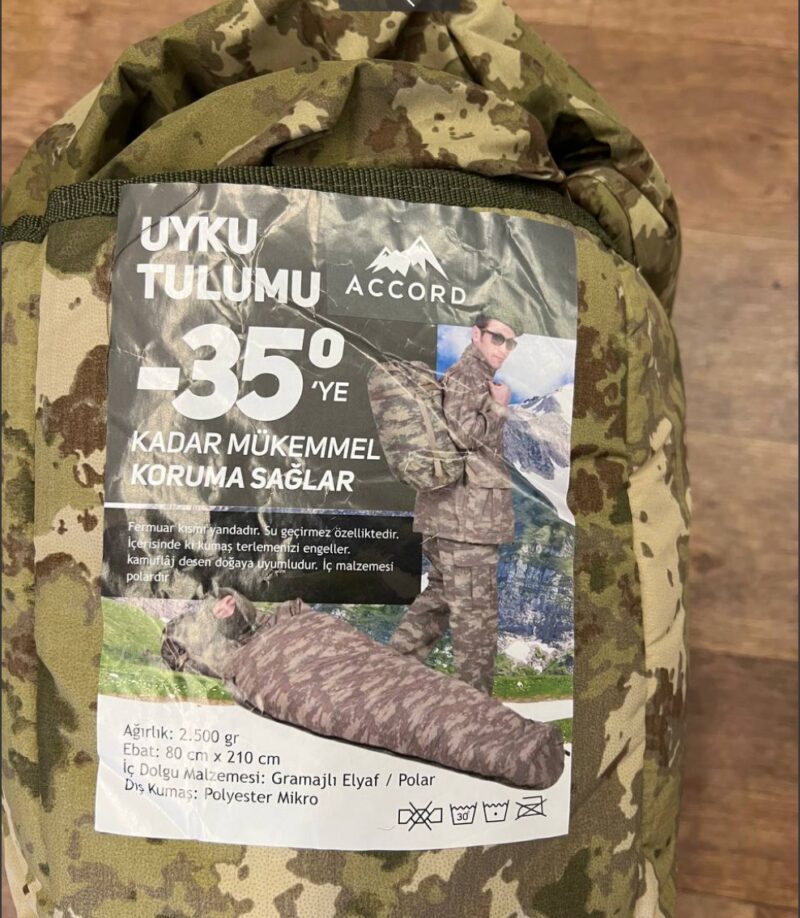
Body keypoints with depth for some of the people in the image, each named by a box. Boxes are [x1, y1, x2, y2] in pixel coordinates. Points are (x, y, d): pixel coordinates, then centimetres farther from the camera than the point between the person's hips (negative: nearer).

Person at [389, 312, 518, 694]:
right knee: (475, 608, -2)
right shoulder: (469, 374, -10)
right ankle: (475, 691, 9)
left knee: (441, 593, 20)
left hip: (446, 515, 11)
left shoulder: (464, 376, 23)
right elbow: (465, 432, -23)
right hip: (466, 515, -11)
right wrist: (499, 408, -9)